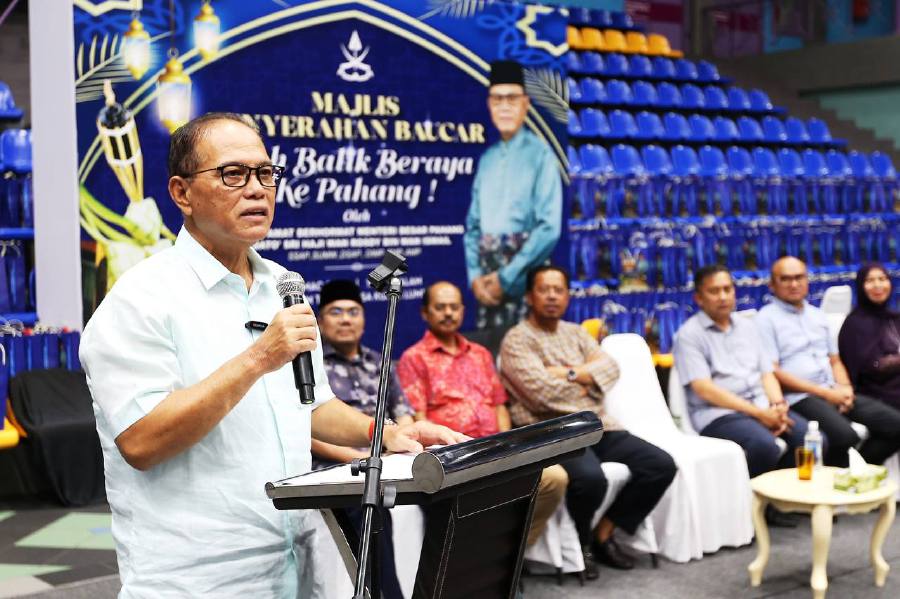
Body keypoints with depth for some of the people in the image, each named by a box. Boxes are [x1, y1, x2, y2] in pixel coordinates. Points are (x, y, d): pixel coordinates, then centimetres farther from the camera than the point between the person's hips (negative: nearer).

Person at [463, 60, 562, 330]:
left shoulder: (540, 154, -6)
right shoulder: (488, 158, 13)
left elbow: (549, 228, -12)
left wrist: (505, 277, -10)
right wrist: (475, 275, 1)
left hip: (524, 274, -5)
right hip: (487, 270, 6)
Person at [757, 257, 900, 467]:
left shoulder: (817, 315, 22)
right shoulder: (766, 319, 0)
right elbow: (772, 373, -9)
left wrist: (845, 388, 0)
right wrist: (824, 392, -11)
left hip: (833, 393, 7)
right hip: (798, 398, -7)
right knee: (845, 435, -33)